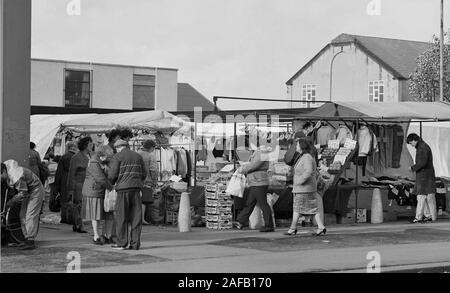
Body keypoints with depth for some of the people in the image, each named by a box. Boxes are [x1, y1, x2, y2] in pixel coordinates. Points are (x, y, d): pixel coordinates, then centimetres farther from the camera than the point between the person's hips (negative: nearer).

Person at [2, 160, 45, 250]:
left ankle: (30, 241, -15)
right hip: (29, 193, 10)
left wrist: (12, 201, -15)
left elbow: (22, 194, -26)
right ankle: (27, 238, 11)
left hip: (36, 192, -10)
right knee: (23, 215, 8)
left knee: (30, 216, -14)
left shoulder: (16, 177, -33)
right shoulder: (8, 164, -6)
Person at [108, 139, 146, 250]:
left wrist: (111, 183, 15)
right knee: (136, 217, 3)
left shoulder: (117, 157, 1)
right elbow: (144, 174, 13)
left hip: (123, 188, -4)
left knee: (121, 217, 2)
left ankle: (121, 243, 2)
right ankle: (135, 243, 2)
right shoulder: (138, 156, 15)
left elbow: (112, 174, -5)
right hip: (136, 189, 4)